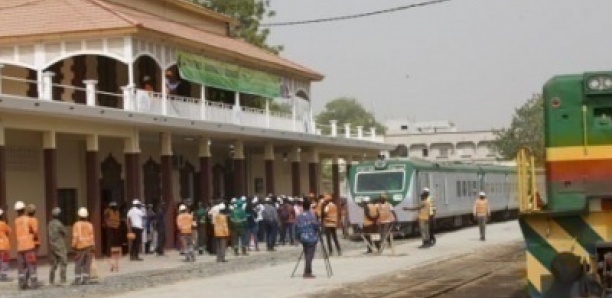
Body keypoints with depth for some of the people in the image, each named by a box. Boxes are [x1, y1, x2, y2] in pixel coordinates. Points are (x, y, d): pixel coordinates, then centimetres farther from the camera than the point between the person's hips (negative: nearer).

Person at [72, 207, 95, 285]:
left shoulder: (77, 225, -6)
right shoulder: (89, 225, 1)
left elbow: (75, 236, -10)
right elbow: (92, 236, 0)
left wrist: (73, 245, -3)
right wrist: (93, 246, 5)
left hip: (80, 247, -2)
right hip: (89, 246, 2)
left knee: (78, 264, 2)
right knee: (87, 264, 6)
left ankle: (77, 280, -2)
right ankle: (85, 279, 4)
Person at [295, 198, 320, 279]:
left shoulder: (299, 217, 5)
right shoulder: (311, 215, -10)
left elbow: (297, 228, 6)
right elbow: (316, 225, -15)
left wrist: (299, 237, 16)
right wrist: (319, 230, 5)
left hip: (303, 238, 5)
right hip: (311, 238, -5)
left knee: (307, 255, 14)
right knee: (309, 255, -4)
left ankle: (308, 272, 17)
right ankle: (307, 273, -9)